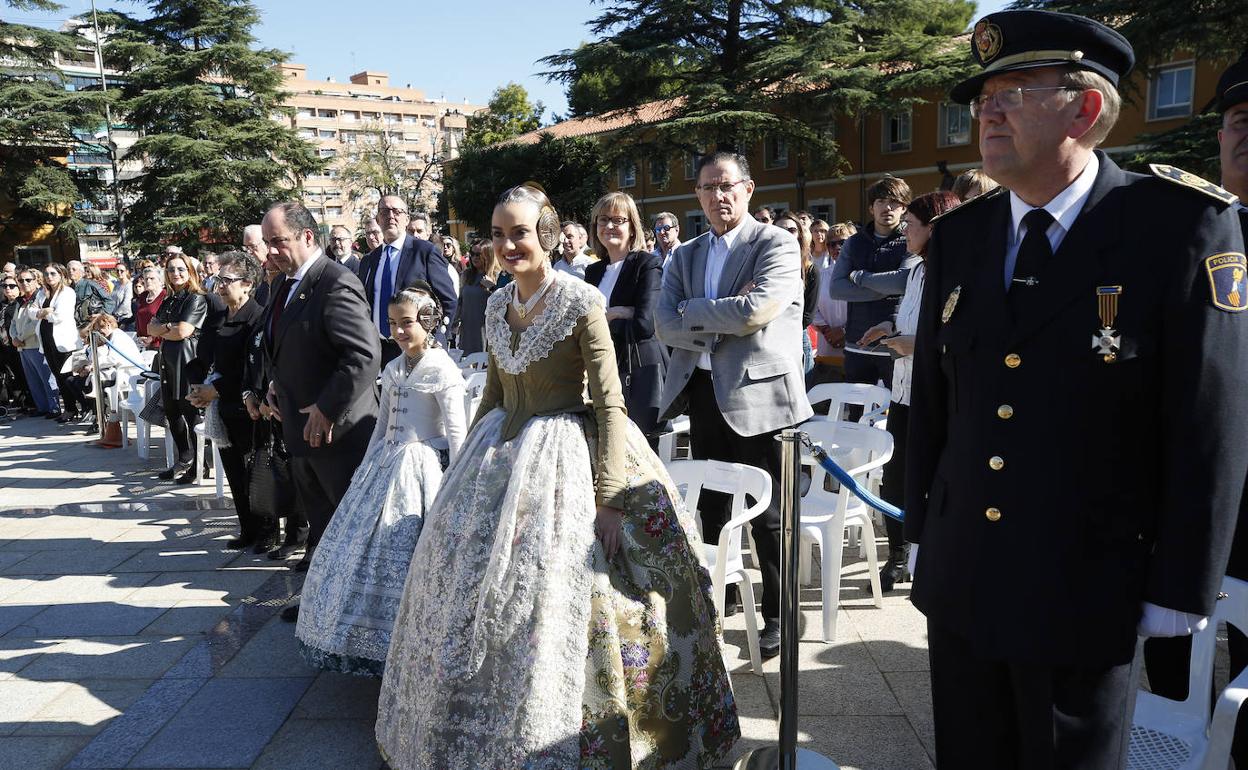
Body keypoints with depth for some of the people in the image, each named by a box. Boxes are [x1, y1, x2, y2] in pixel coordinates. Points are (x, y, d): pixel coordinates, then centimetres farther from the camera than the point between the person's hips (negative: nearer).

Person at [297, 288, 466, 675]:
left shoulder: (442, 370, -10)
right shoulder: (392, 370, 12)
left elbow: (457, 433, -13)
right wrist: (366, 469, 17)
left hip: (422, 466, -8)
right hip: (386, 466, 8)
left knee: (406, 557, -3)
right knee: (364, 549, 12)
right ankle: (367, 637, 28)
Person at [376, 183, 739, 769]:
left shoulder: (581, 302, -13)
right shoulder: (497, 306, 7)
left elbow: (610, 404, -15)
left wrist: (609, 499, -21)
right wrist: (471, 462, 17)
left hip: (565, 457, -7)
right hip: (501, 456, 7)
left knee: (549, 602, -2)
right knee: (473, 592, 14)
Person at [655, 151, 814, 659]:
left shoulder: (776, 245, -6)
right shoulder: (685, 255, 12)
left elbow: (755, 311, -21)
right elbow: (665, 326, -1)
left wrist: (694, 312, -9)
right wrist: (726, 320, -13)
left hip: (757, 393, -6)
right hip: (703, 393, 6)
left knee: (768, 515, 4)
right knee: (710, 506, 17)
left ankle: (776, 618, 21)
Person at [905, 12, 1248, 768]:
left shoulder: (1182, 226, -11)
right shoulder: (958, 236, 3)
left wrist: (1177, 595, -9)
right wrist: (922, 528, 9)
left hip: (1085, 593, -4)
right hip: (958, 581, 4)